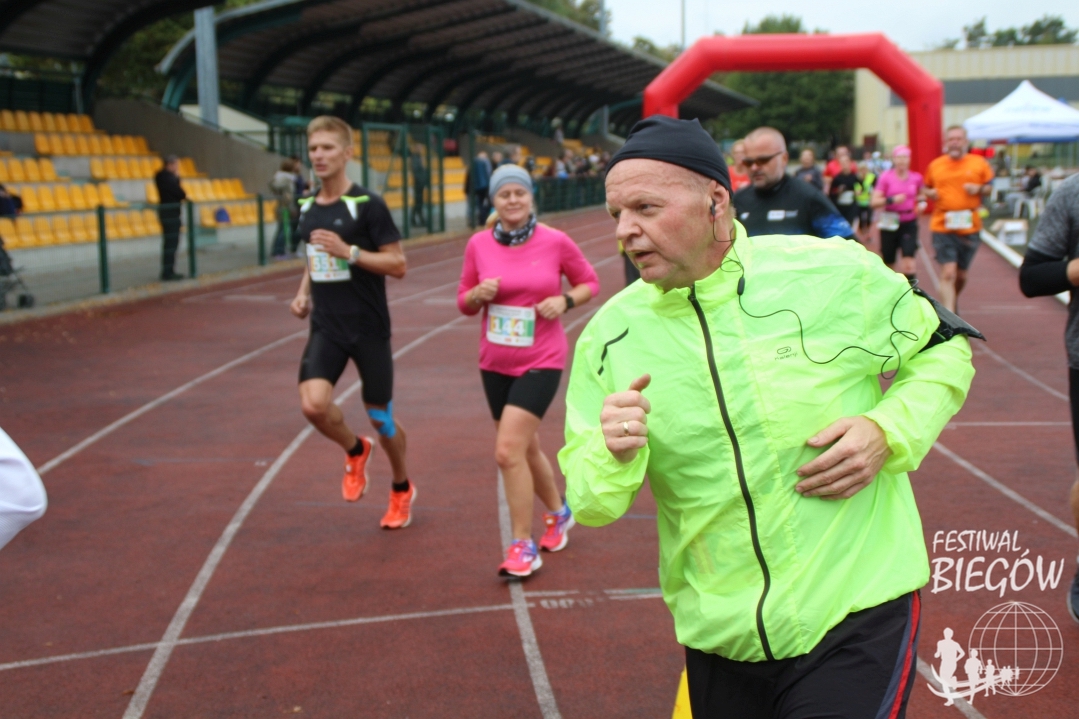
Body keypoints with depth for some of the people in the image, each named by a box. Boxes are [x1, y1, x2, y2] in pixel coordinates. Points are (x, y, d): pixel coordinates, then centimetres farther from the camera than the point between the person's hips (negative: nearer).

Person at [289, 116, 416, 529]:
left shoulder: (368, 205, -11)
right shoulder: (307, 208, 8)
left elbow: (398, 265, -12)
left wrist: (349, 251, -24)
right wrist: (304, 293, 6)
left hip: (368, 328, -4)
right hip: (326, 327, 4)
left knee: (380, 416, 6)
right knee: (313, 404, -18)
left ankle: (402, 489, 34)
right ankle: (355, 451, 15)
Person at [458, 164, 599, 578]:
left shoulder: (556, 242, -8)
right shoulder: (479, 245, -1)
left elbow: (589, 283, 6)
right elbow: (464, 302, 8)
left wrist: (564, 301, -13)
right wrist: (479, 293, -14)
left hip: (541, 361, -4)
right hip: (495, 363, 5)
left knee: (508, 450, -16)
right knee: (525, 448, 17)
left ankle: (523, 546, -2)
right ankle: (558, 513, 44)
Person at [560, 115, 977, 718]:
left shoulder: (836, 272, -8)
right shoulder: (611, 333, -2)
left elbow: (943, 351, 7)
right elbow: (588, 504, -1)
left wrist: (890, 432, -12)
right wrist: (613, 456, -24)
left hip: (856, 616, -2)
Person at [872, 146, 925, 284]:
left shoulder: (916, 178, 2)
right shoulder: (886, 177, -6)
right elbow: (874, 202, -10)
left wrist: (921, 203, 3)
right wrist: (892, 200, -24)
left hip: (909, 223, 1)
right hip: (890, 223, 0)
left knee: (908, 260, -15)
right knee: (889, 262, 9)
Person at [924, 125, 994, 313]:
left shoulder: (979, 163, 2)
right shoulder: (935, 165, 4)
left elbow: (991, 186, 10)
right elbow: (927, 188, 17)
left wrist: (979, 189, -11)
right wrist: (930, 193, -5)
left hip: (970, 228, 1)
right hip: (942, 227, -1)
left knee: (961, 275, 13)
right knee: (948, 273, -13)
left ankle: (954, 302, 43)